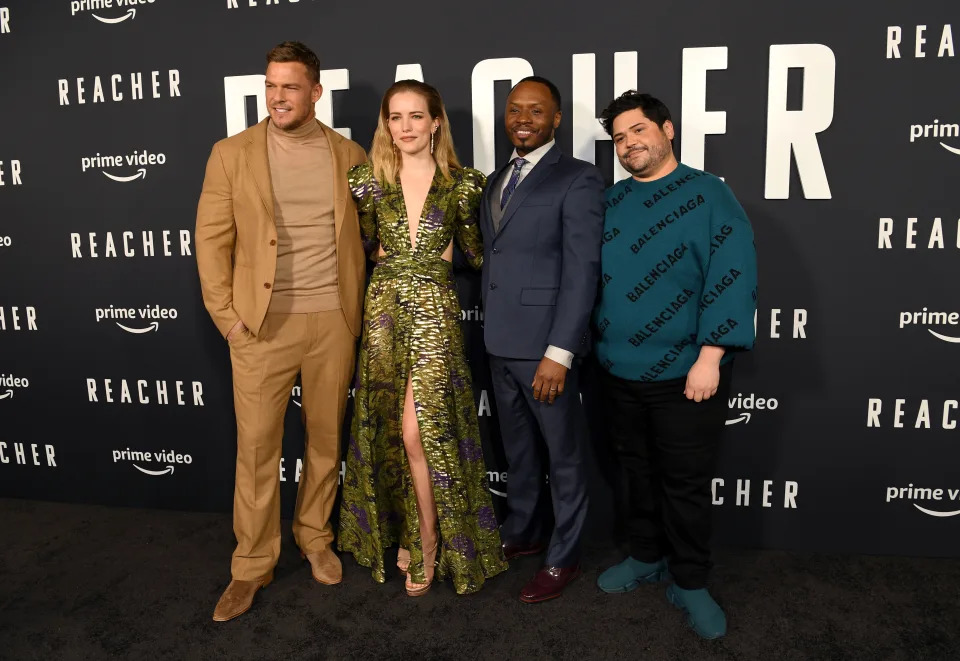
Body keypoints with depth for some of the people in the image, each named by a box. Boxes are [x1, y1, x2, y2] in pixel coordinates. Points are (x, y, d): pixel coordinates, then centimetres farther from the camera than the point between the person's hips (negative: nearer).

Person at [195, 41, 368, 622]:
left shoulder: (350, 155, 7)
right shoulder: (233, 154, 3)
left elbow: (365, 234, 12)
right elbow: (212, 239, 2)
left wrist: (356, 307, 4)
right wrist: (226, 315, -4)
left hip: (333, 321, 2)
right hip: (263, 323, -1)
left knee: (327, 439, 12)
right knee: (257, 446, 4)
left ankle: (316, 536, 34)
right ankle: (252, 565, 21)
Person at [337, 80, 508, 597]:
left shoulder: (462, 184, 0)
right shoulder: (370, 180, 4)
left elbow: (474, 253, 11)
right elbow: (363, 247, 13)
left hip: (436, 312, -2)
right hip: (384, 310, 3)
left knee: (418, 430, -8)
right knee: (389, 429, 10)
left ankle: (429, 539, 13)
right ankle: (406, 530, 30)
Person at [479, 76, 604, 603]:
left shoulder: (577, 180, -8)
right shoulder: (496, 181, 15)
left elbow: (582, 270, -15)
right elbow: (491, 257, 14)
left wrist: (559, 352, -20)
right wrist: (489, 334, 9)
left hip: (545, 344, -7)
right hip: (500, 343, 7)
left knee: (564, 455, 8)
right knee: (517, 449, 21)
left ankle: (563, 558, 25)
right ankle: (521, 533, 40)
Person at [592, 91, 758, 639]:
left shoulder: (708, 195, -6)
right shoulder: (611, 201, 9)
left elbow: (733, 278, -13)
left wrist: (709, 357, -19)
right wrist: (593, 343, 7)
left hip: (684, 372, -5)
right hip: (619, 369, 5)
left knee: (685, 483, 5)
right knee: (638, 471, 17)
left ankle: (689, 582, 23)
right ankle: (647, 557, 36)